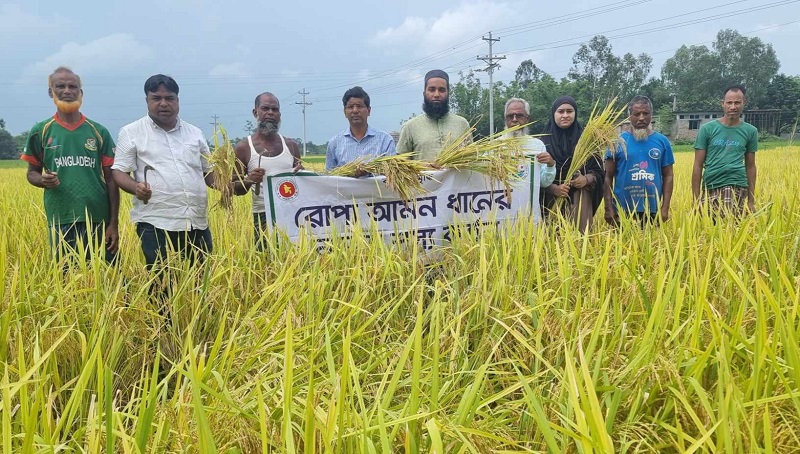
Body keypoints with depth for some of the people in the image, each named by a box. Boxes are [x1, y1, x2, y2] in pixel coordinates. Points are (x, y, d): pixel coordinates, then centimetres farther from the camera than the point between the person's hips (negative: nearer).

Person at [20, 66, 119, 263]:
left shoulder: (99, 132, 4)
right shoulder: (40, 131, 5)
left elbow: (111, 179, 3)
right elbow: (32, 173, 12)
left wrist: (114, 223, -2)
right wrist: (43, 180, -13)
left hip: (99, 219, 0)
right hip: (61, 221, 0)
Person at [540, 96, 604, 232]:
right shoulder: (544, 142, 3)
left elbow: (599, 171, 8)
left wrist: (587, 179, -12)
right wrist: (553, 188, -14)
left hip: (580, 201, 1)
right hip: (552, 200, -1)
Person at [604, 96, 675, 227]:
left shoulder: (662, 141, 4)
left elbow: (668, 176, 7)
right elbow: (608, 177, 0)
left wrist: (665, 208, -1)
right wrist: (608, 209, -6)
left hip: (653, 211, 2)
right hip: (622, 211, -1)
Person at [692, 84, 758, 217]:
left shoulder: (750, 131, 8)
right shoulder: (707, 129, 3)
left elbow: (750, 166, 14)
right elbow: (698, 165, 3)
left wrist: (751, 200, 12)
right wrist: (696, 199, -1)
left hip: (736, 186, 0)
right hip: (709, 187, 1)